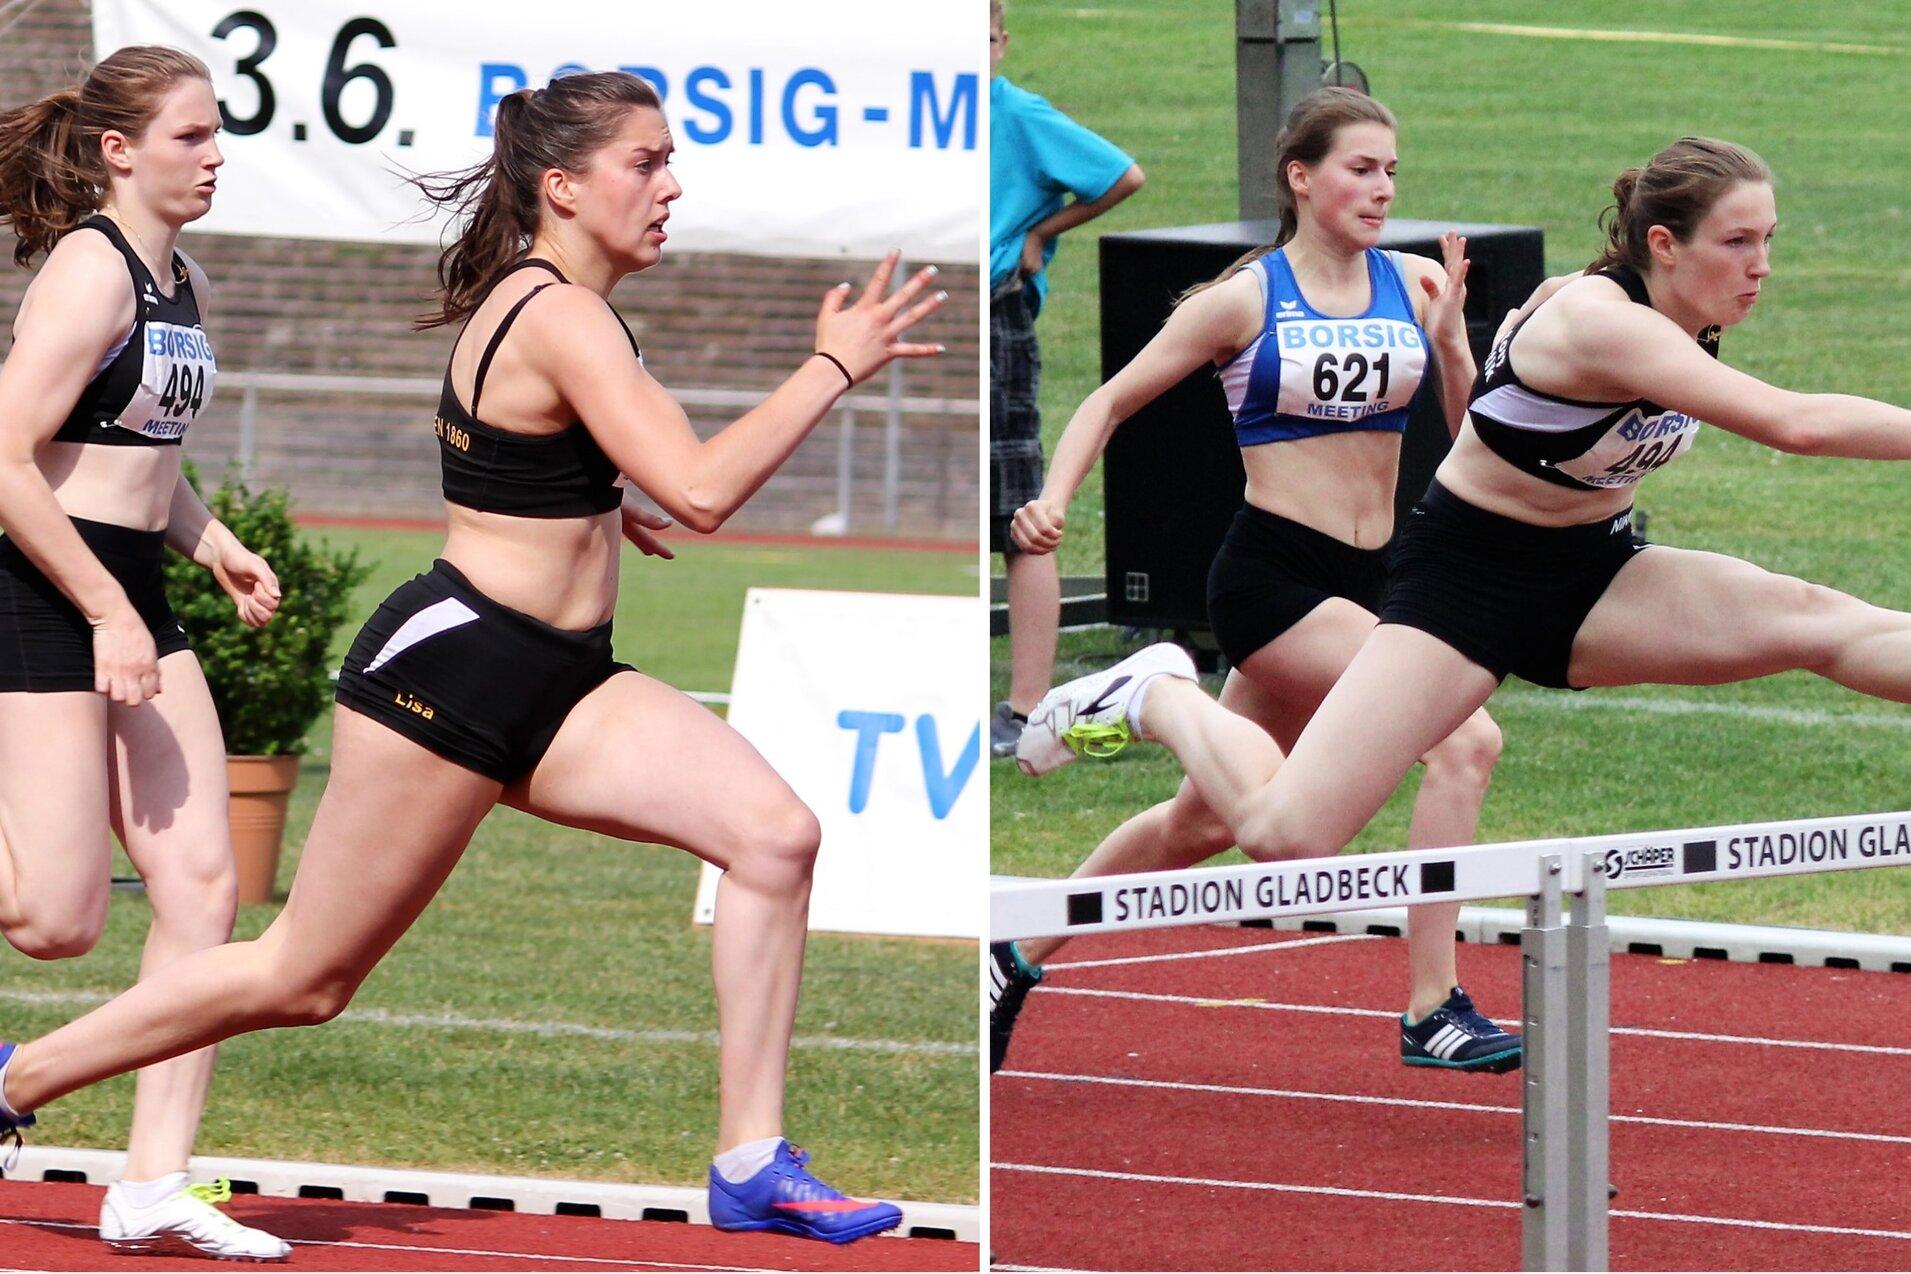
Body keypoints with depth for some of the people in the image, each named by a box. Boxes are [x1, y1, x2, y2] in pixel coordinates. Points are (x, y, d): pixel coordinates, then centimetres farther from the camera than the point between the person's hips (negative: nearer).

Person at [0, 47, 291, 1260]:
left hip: (135, 604, 9)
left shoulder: (187, 286, 15)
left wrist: (219, 548, 11)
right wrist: (105, 612, -20)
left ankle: (156, 1182, 3)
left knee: (202, 885, 0)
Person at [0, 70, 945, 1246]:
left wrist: (597, 501, 25)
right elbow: (700, 493, -28)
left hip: (559, 685, 10)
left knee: (775, 832, -10)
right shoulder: (561, 319, -19)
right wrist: (836, 367, -23)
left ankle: (752, 1167, -9)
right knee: (301, 979, 1)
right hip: (454, 669, -10)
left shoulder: (537, 301, 12)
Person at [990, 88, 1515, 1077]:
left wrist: (1451, 338, -13)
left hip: (1363, 583, 6)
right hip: (1271, 575, -6)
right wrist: (1054, 497, -13)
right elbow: (1114, 401, 2)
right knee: (1465, 739, -22)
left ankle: (1021, 957, 36)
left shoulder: (1414, 284, 5)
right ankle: (1432, 1011, -19)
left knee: (1204, 821, 17)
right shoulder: (1247, 300, -5)